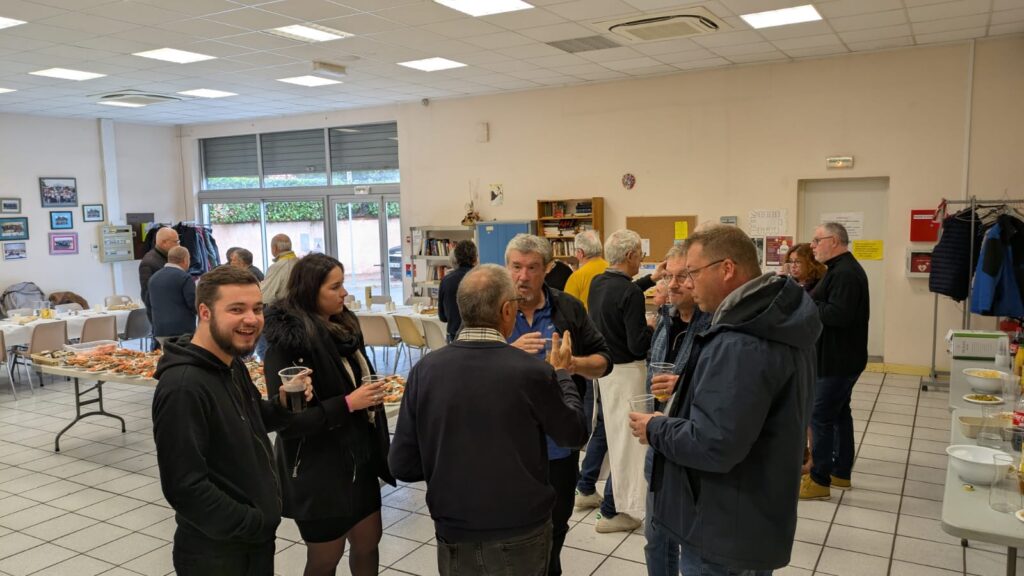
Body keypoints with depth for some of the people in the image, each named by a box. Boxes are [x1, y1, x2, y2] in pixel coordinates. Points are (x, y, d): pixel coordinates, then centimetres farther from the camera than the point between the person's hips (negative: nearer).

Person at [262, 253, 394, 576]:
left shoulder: (343, 325, 3)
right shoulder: (287, 344, -20)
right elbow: (287, 420, -23)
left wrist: (371, 395, 6)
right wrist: (348, 404, -24)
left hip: (359, 458, 7)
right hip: (317, 470, -7)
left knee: (368, 543, 17)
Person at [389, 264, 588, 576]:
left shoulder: (424, 370, -12)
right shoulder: (532, 371, -20)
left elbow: (403, 465, -7)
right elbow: (575, 434, -2)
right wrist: (562, 372, 11)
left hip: (454, 535, 2)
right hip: (520, 535, -2)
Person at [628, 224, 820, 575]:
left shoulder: (738, 344, -29)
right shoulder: (778, 325, 6)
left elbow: (713, 445, -32)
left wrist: (655, 429, -15)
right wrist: (689, 392, 7)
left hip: (723, 534, -10)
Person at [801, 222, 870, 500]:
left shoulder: (845, 273, -20)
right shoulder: (843, 269, 15)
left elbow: (838, 314, -30)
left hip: (837, 360, -11)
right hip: (840, 357, 11)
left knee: (821, 417, -5)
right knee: (839, 413, 17)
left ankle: (819, 481, 3)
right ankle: (841, 472, 29)